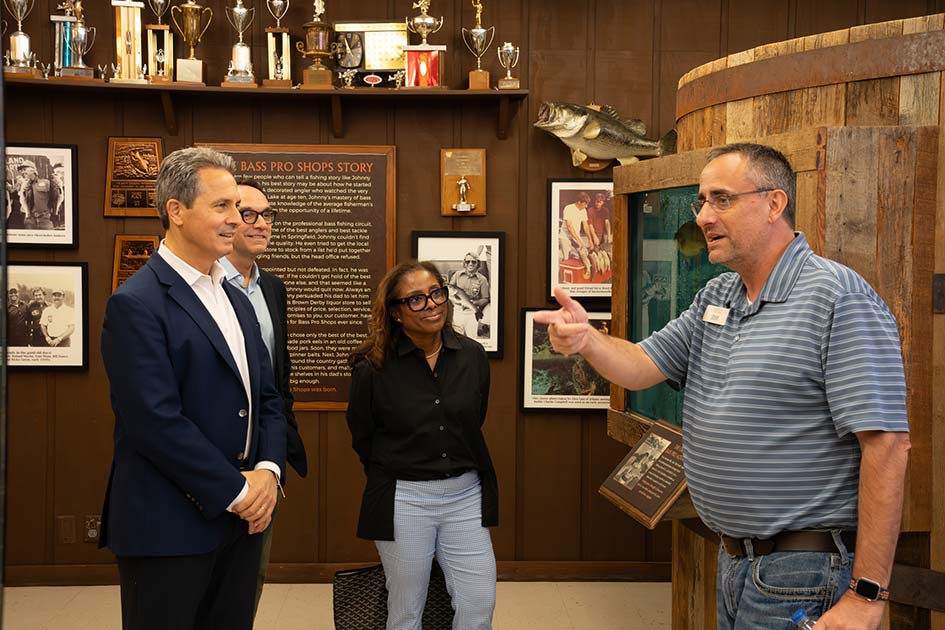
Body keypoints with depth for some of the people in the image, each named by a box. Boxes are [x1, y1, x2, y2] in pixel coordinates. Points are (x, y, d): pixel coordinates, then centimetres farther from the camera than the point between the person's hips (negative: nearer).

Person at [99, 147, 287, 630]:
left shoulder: (236, 300, 14)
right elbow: (156, 422, -20)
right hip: (168, 527, -7)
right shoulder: (136, 303, -13)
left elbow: (267, 396, 12)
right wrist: (236, 490, -15)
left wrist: (268, 471, -5)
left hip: (240, 518, 7)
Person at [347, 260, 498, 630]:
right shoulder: (374, 367, -11)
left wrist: (459, 468, 13)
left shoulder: (473, 356, 0)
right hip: (403, 499, -3)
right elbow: (362, 439, 3)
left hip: (466, 494, 3)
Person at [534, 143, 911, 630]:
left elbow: (887, 444, -21)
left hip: (801, 572, -8)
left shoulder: (838, 297, -16)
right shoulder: (715, 298, 11)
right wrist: (587, 341, -16)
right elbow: (642, 367, 7)